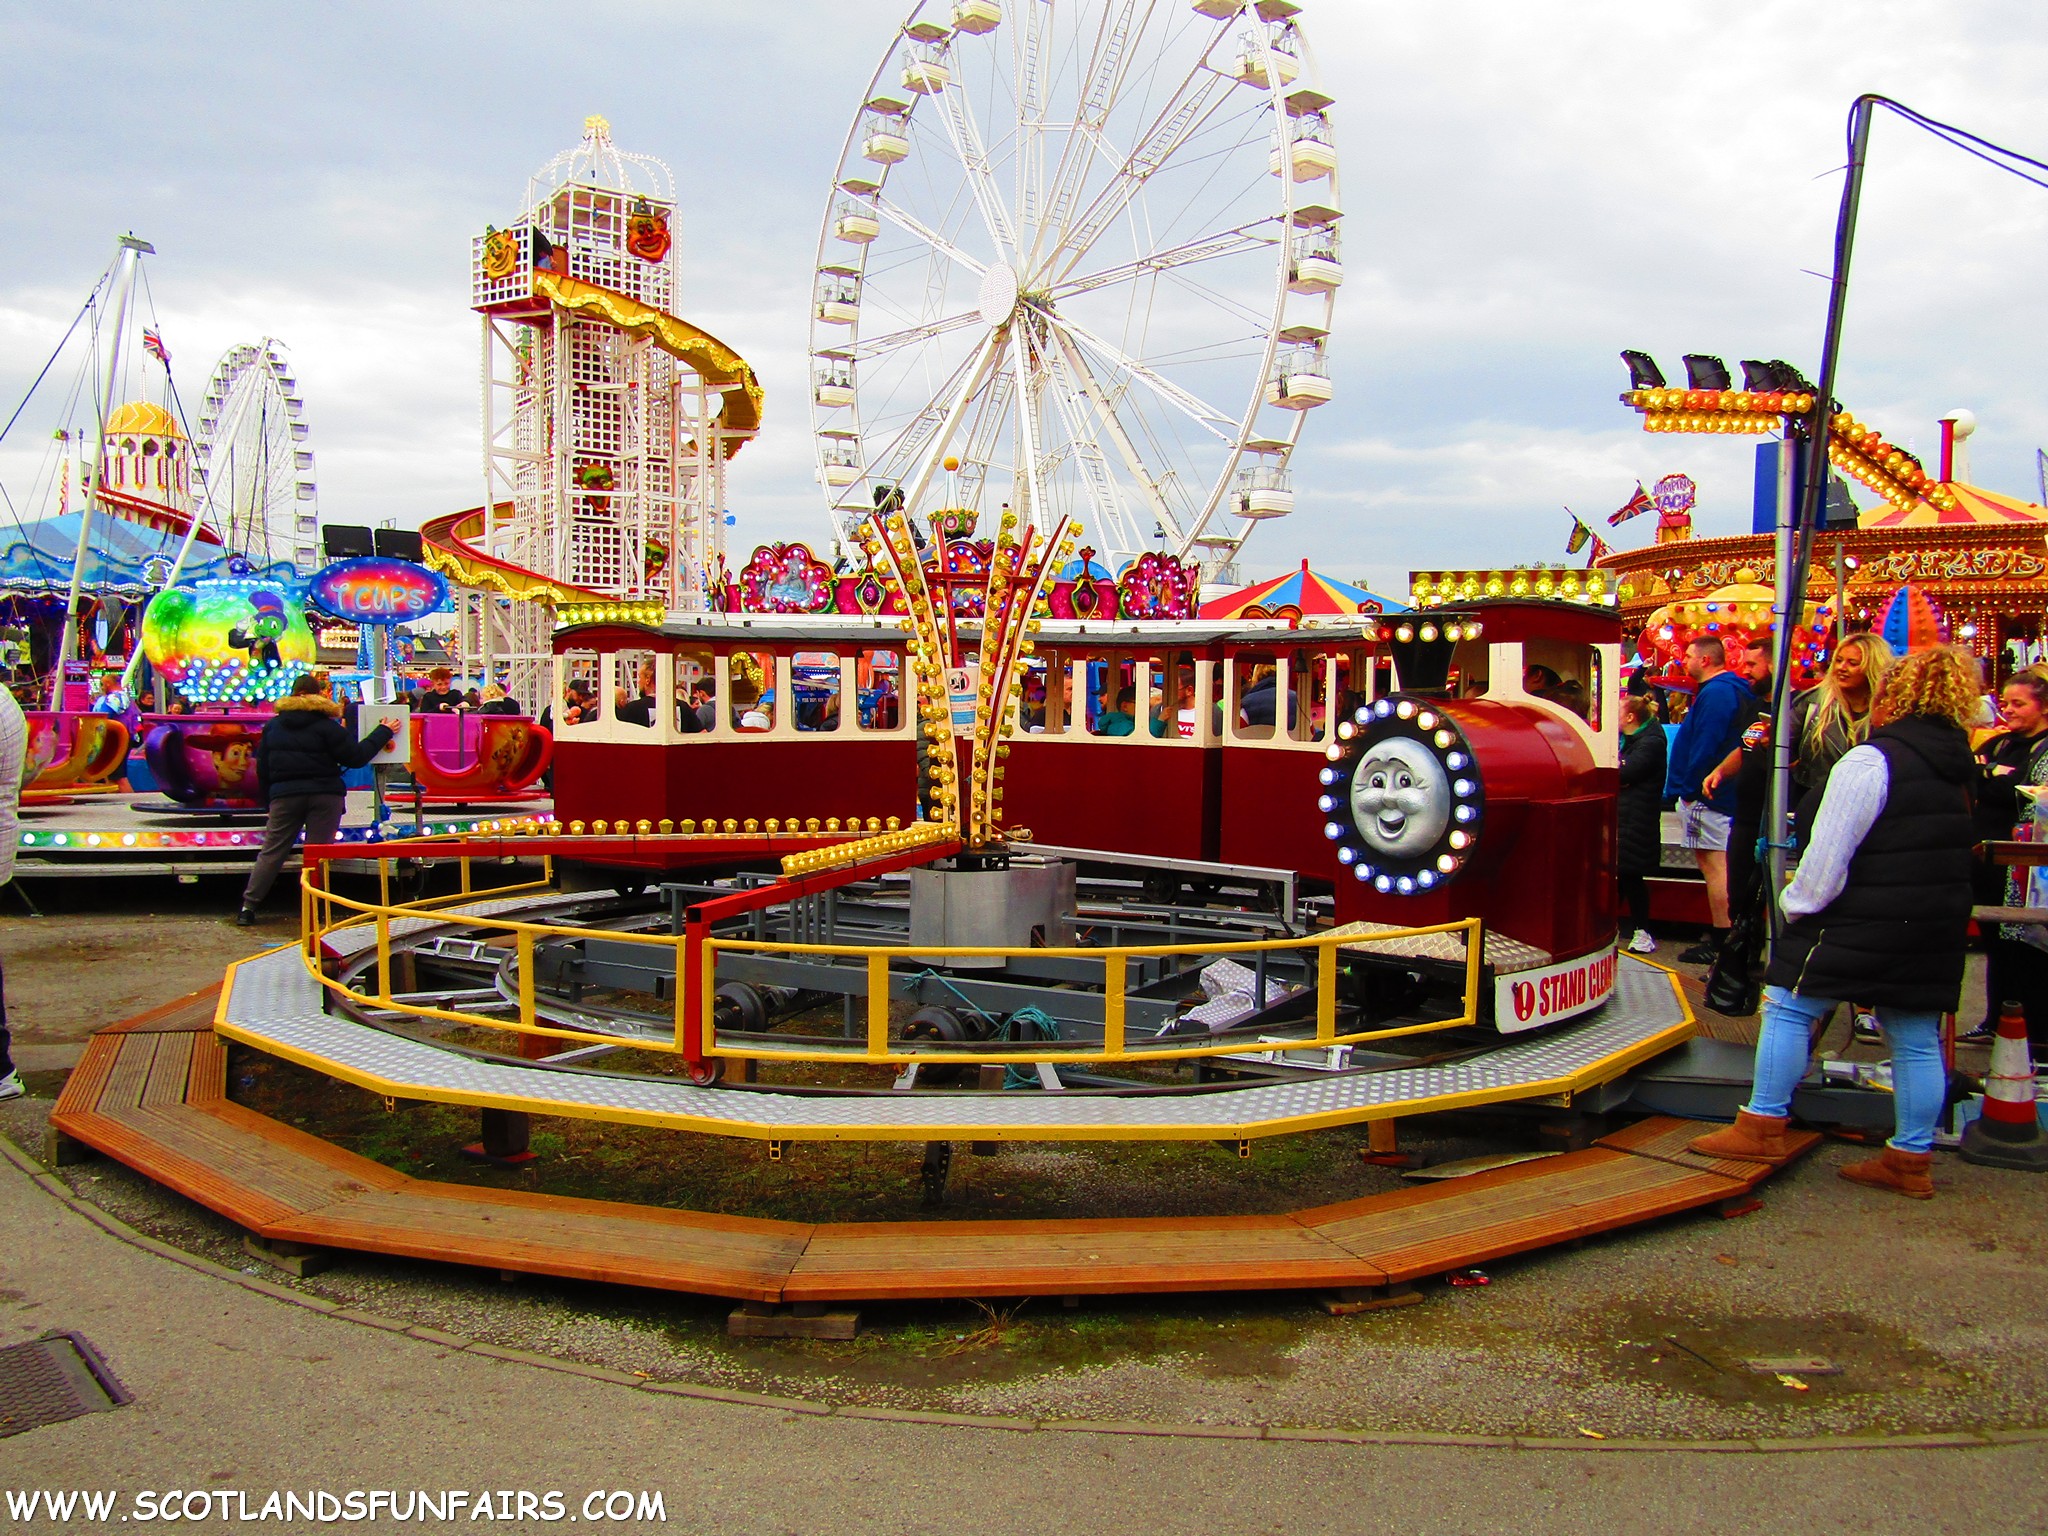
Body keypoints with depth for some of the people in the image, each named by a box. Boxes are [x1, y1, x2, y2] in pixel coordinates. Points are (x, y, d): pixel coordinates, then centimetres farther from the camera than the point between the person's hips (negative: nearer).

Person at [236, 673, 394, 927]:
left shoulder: (273, 726, 10)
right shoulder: (326, 726, -5)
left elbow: (262, 767, 13)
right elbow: (356, 757, -6)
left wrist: (269, 798, 22)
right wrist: (383, 733, 3)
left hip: (285, 795, 3)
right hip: (324, 795, -3)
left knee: (272, 852, 7)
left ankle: (248, 906, 4)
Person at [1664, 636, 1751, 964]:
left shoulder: (1715, 693, -16)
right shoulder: (1734, 690, 18)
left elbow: (1705, 746, -23)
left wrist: (1690, 789, -17)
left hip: (1706, 794, -11)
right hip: (1721, 794, 11)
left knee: (1713, 865, -8)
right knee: (1717, 865, 15)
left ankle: (1721, 943, -6)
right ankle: (1723, 937, 20)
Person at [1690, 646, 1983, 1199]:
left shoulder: (1870, 761, -15)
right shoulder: (1962, 765, 11)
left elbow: (1827, 856, -17)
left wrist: (1796, 902, -3)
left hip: (1865, 924, -8)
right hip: (1937, 929, 8)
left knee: (1788, 1007, 1)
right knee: (1916, 1040, 10)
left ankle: (1763, 1128, 5)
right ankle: (1911, 1160, 16)